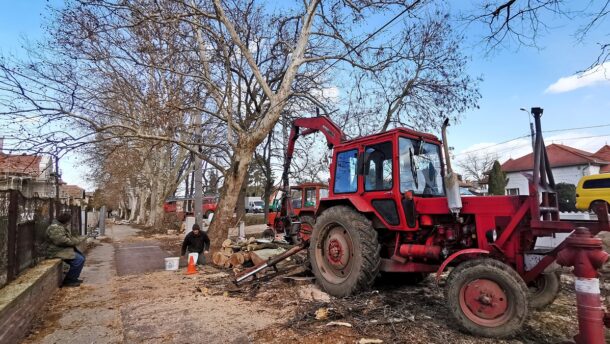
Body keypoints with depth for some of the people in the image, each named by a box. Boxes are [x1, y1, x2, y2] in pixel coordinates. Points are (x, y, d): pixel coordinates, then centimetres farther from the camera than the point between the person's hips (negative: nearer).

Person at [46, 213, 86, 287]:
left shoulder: (62, 227, 15)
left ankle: (73, 278, 18)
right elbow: (63, 241, -26)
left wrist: (79, 239, 2)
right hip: (57, 251, -11)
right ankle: (68, 281, -9)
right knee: (79, 260, -21)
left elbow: (70, 237, 22)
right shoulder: (54, 228, -20)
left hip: (64, 249, 11)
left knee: (82, 256, 9)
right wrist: (78, 241, -14)